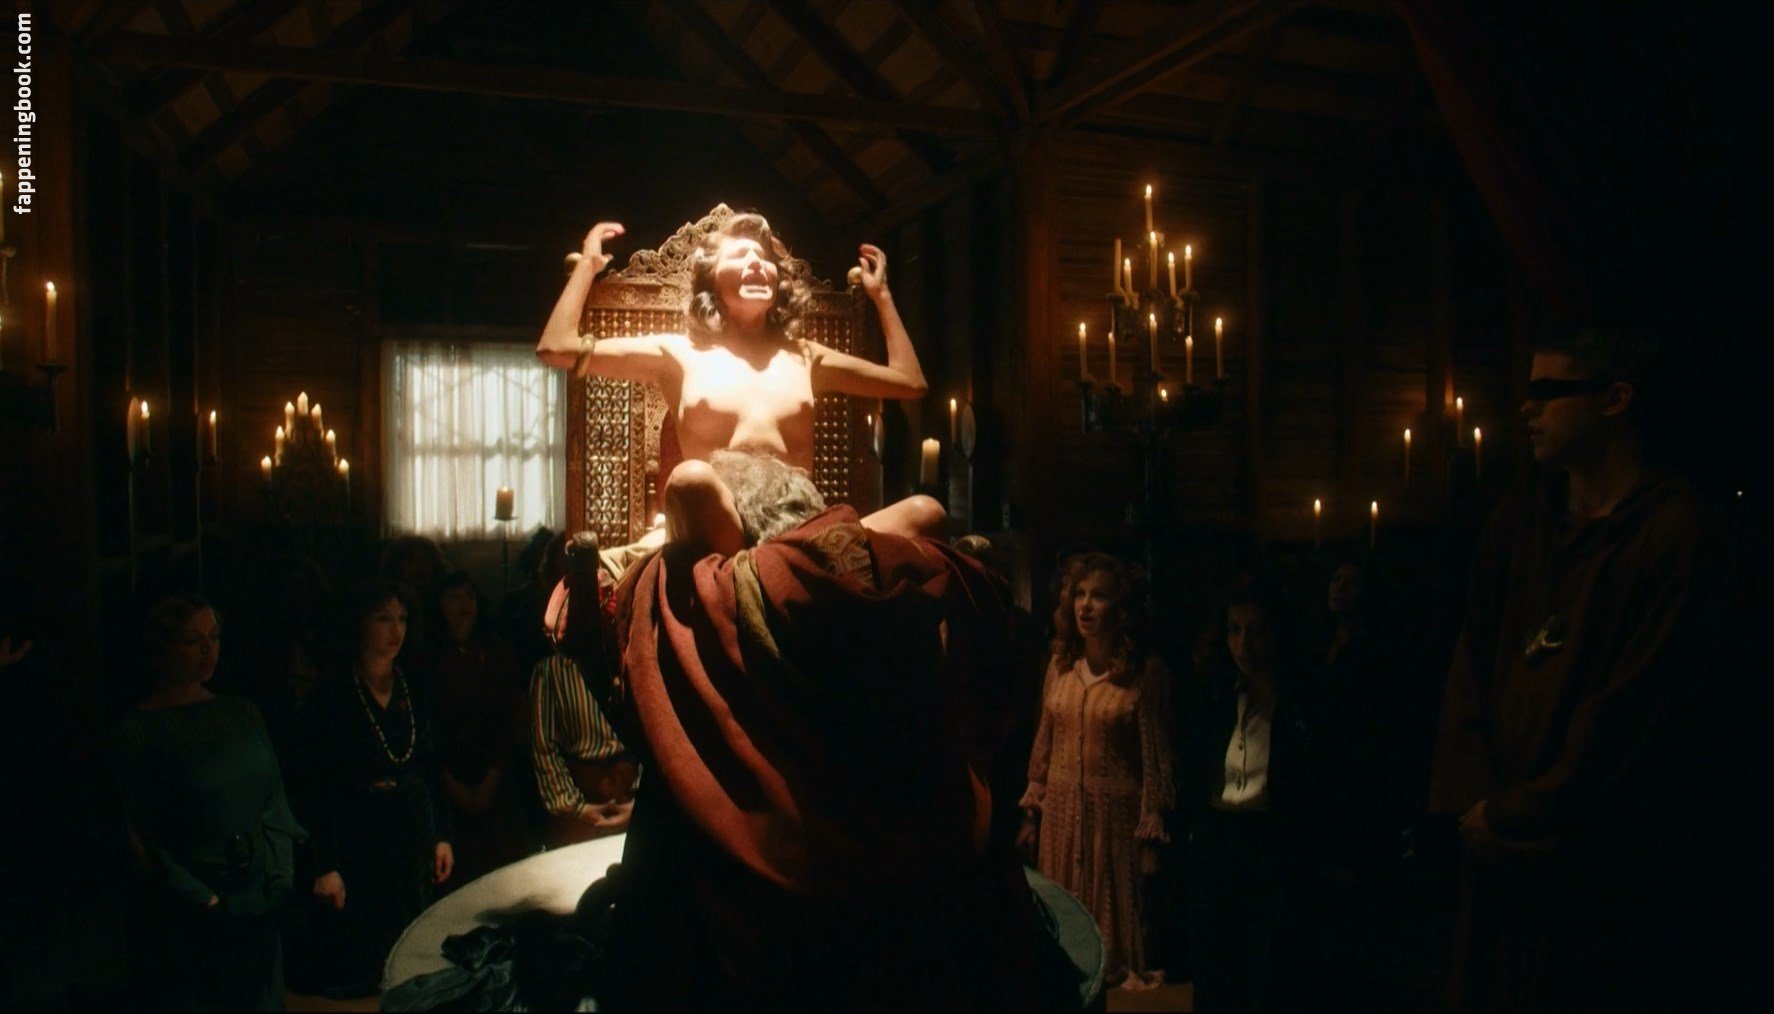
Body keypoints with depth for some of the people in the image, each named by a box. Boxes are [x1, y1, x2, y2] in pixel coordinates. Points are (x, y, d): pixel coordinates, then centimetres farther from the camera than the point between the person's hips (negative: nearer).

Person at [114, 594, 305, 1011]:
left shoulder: (241, 714, 6)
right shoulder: (138, 732, -9)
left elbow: (275, 803, 7)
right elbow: (140, 841, -10)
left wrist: (281, 878, -3)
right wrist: (206, 899, -13)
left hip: (261, 911, 5)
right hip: (185, 926, -5)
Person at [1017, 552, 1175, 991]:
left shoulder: (1146, 672, -10)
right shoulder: (1060, 664, 4)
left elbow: (1156, 757, -9)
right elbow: (1044, 742, 10)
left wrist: (1151, 835, -9)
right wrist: (1031, 811, 9)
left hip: (1114, 812, -4)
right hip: (1059, 809, 4)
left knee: (1113, 914, 8)